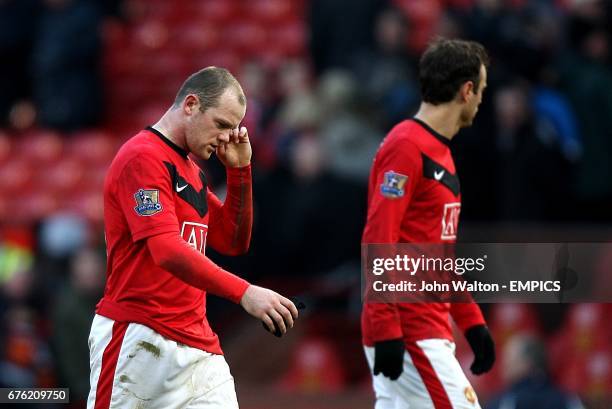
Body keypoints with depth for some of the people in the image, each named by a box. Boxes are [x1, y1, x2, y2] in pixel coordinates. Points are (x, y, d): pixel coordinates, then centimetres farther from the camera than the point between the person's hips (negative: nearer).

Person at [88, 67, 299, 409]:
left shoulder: (192, 171, 19)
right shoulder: (144, 157, -11)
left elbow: (233, 242, 21)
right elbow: (168, 250, -24)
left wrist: (240, 170, 10)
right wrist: (243, 292, -33)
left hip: (197, 343, 9)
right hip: (140, 341, -9)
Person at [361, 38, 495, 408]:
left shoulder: (440, 152, 18)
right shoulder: (406, 147, -12)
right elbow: (378, 242, -19)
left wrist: (472, 321, 22)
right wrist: (385, 330, -24)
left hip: (431, 328, 9)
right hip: (408, 331, -9)